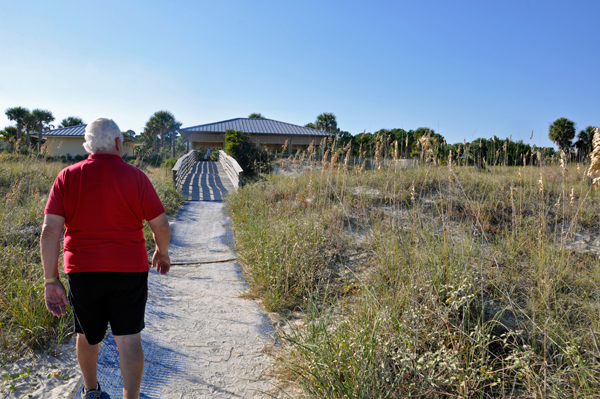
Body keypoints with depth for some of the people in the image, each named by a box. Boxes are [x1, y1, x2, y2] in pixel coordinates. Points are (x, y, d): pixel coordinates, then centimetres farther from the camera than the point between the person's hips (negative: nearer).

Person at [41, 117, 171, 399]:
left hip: (82, 271, 3)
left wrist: (51, 280, -4)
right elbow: (161, 225, -5)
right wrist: (162, 254, 13)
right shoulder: (135, 177, -7)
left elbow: (49, 231, -8)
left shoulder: (67, 178, -2)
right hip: (129, 270, -3)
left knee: (88, 335, 23)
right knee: (128, 339, 5)